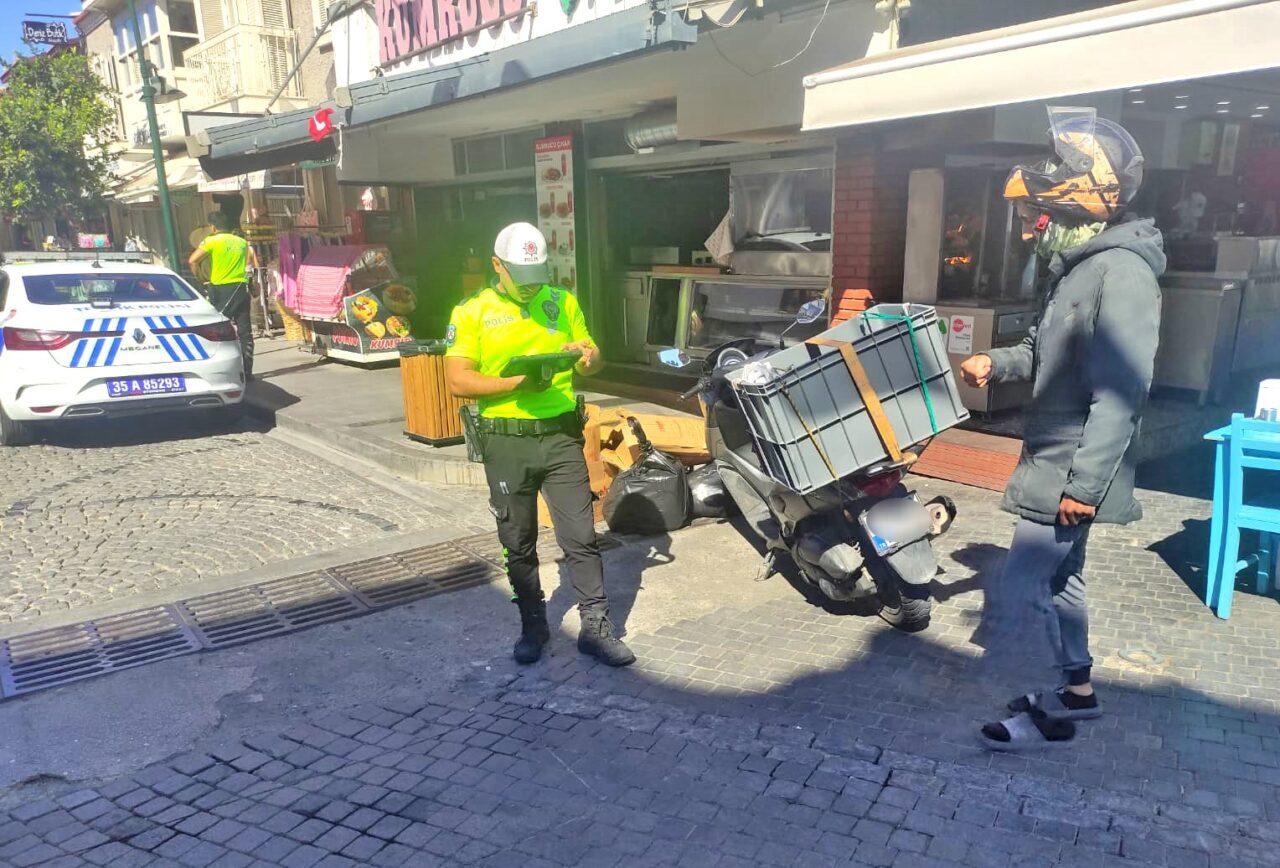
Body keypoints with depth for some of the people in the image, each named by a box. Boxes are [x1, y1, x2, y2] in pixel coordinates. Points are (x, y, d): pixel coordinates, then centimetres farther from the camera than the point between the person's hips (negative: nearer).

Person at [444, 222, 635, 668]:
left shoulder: (563, 302, 8)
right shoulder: (472, 312, 0)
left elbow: (592, 356, 14)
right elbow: (458, 381, -8)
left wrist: (587, 357, -11)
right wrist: (517, 383, -20)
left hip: (560, 434, 1)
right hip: (506, 441, -1)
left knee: (581, 537, 0)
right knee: (519, 544, 11)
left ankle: (596, 627, 11)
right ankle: (533, 626, 27)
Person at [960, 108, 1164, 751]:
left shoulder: (1120, 270, -20)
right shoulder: (1076, 265, 10)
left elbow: (1120, 392, -26)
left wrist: (1084, 483, -27)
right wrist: (997, 364, 4)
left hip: (1071, 473, -10)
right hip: (1055, 463, 10)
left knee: (1013, 597, -5)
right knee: (1059, 578, 21)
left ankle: (1051, 717, 13)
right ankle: (1077, 691, 39)